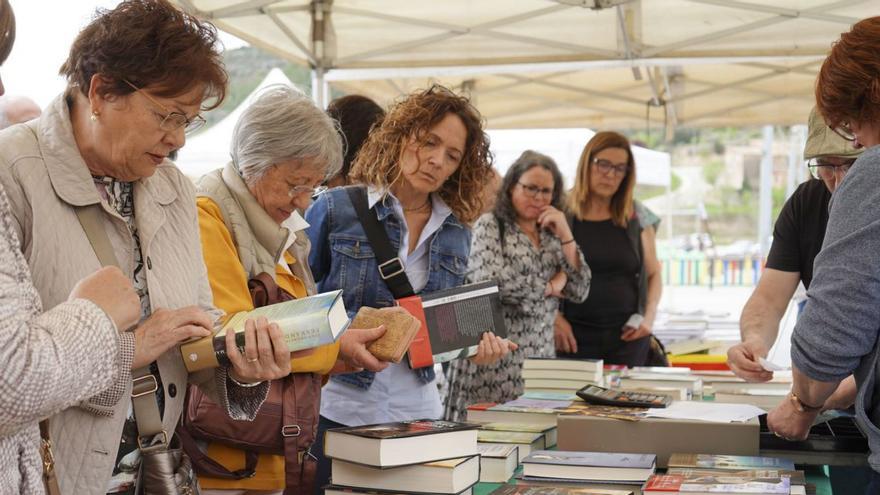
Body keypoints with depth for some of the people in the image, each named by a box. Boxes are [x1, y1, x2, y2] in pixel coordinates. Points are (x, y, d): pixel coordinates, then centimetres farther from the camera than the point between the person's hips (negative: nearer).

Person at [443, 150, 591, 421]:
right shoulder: (490, 225, 0)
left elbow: (580, 291, 8)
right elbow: (493, 281, -16)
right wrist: (551, 286, -3)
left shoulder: (551, 235, 15)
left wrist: (565, 234, -1)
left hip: (538, 359, 5)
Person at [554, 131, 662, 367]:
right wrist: (555, 318, -12)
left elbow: (653, 273, 16)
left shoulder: (636, 219, 8)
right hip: (575, 336, -2)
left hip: (628, 336, 2)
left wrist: (649, 316, 1)